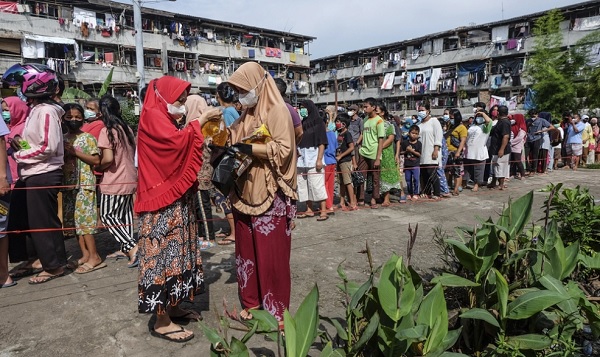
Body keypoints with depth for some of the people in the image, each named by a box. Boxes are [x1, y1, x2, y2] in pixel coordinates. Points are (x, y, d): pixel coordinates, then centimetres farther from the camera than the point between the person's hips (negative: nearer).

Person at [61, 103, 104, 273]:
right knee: (74, 220, 7)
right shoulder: (62, 139, 14)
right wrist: (64, 153, -2)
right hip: (68, 184, 7)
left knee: (84, 219, -9)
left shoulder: (88, 137, -3)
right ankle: (85, 254, 15)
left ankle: (94, 257, -4)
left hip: (84, 183, -6)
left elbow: (96, 160, -9)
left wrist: (75, 152, -15)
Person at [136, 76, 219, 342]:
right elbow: (177, 141, -26)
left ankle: (173, 306, 23)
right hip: (163, 200, -10)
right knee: (164, 252, -6)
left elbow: (179, 153, 19)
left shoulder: (165, 119, 20)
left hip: (176, 197, 10)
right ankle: (162, 321, 2)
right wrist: (201, 120, -16)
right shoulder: (152, 116, -9)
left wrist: (198, 126, 8)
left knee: (176, 250, 12)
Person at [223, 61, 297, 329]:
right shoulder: (247, 115, 16)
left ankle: (276, 310, 12)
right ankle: (252, 302, 27)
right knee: (247, 250, 12)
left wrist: (250, 149, -20)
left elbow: (284, 149, -16)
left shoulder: (277, 111, -6)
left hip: (270, 195, -7)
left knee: (271, 253, -1)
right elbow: (237, 141, 19)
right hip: (246, 192, 8)